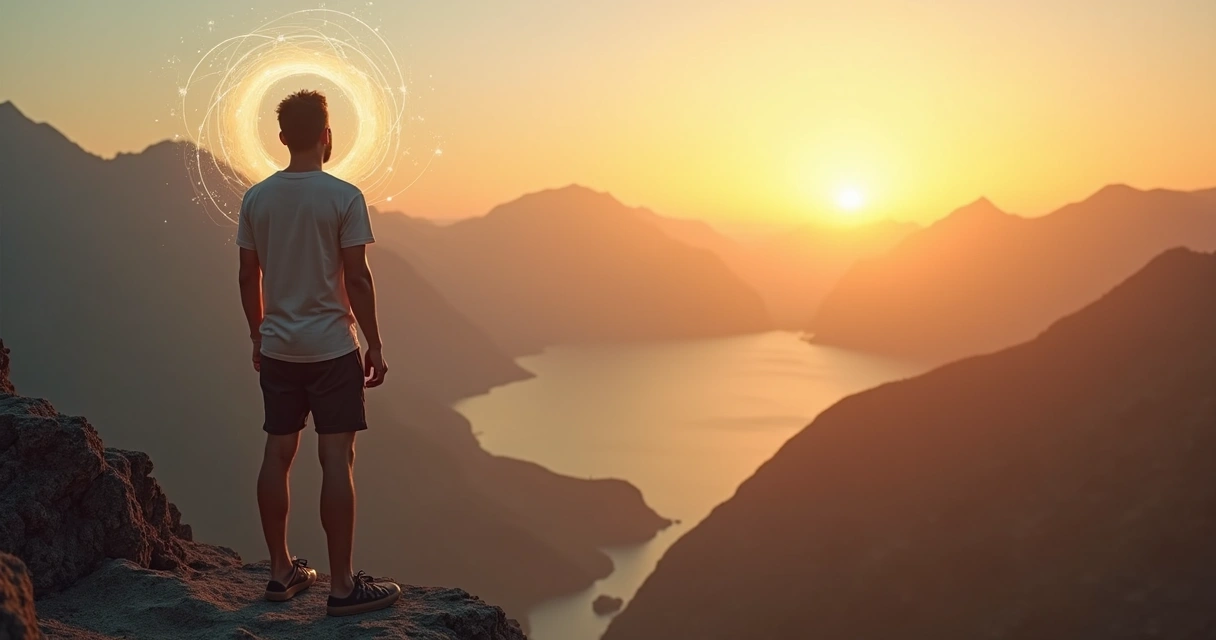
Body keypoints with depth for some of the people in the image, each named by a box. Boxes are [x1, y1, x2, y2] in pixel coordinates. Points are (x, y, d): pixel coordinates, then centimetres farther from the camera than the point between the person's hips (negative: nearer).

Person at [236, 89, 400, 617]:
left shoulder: (256, 198, 3)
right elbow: (357, 280, -11)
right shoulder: (344, 197, -11)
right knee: (336, 460, -2)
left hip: (277, 349, 5)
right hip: (332, 348, -5)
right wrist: (375, 346, -3)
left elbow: (248, 277, 8)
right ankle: (343, 586, 3)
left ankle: (281, 571, 21)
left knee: (277, 454, 11)